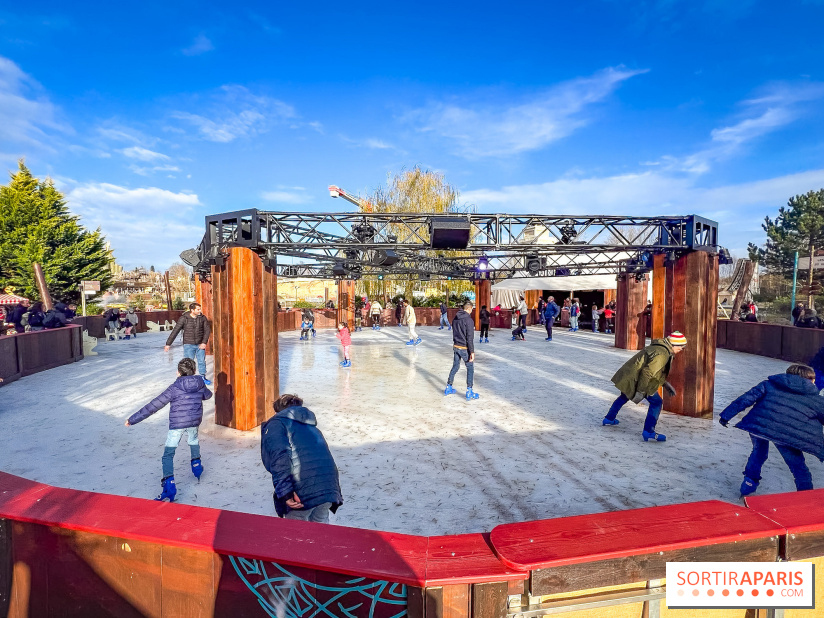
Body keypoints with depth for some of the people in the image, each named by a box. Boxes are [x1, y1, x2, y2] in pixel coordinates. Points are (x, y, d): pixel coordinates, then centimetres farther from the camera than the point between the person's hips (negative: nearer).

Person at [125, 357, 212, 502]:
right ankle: (196, 465, 41)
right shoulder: (200, 385, 2)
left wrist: (133, 419, -5)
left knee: (168, 454, 0)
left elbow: (153, 406, -11)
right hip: (194, 422, 4)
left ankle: (169, 484, -11)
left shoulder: (174, 389, -10)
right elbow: (208, 395, 25)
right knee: (193, 441, 34)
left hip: (176, 424, -4)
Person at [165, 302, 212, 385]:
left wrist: (204, 342, -11)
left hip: (200, 344, 2)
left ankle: (203, 377, 24)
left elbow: (207, 330, -1)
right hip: (188, 345, -2)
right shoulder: (184, 318, -9)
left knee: (202, 361, 8)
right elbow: (175, 331, -7)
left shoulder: (202, 317, -3)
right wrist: (168, 344, -8)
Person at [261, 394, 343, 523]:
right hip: (329, 487, 6)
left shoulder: (275, 425, 9)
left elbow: (279, 458, -10)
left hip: (304, 491, -6)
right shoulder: (312, 428, 28)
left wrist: (285, 492, -15)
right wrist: (336, 495, 30)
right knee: (320, 523, 27)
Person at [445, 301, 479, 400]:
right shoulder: (469, 320, -17)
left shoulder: (455, 319, 6)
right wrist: (472, 352, -18)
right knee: (470, 368, 6)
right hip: (465, 348, -7)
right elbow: (469, 337, -20)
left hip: (456, 347, 7)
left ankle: (448, 388, 24)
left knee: (455, 367, 18)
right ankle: (469, 392, 7)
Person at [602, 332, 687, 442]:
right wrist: (640, 391, -23)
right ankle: (648, 432, -6)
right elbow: (647, 372, -26)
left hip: (627, 375, 10)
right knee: (657, 402, -3)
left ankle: (609, 419, 43)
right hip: (636, 379, -10)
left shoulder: (658, 347, 12)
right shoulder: (662, 354, -19)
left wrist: (665, 384, 20)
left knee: (624, 396, 30)